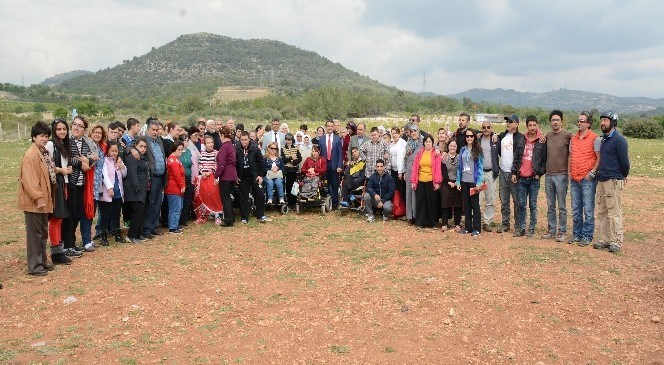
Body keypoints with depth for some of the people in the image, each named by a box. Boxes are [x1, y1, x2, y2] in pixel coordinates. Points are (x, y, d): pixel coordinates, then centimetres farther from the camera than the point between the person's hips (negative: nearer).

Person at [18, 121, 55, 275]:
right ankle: (34, 266, 5)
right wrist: (38, 199, -23)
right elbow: (29, 180, -22)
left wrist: (44, 198, 14)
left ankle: (42, 260, 28)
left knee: (43, 232, 17)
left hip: (44, 200, 9)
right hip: (34, 202, -9)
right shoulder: (30, 155, -16)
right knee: (34, 233, -2)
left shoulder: (44, 153, 12)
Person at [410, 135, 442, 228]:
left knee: (431, 202, 5)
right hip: (420, 182, 3)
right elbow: (415, 168, 6)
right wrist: (413, 181, 0)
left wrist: (437, 182, -12)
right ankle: (421, 222, 15)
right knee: (420, 202, 6)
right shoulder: (419, 154, 9)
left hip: (431, 181, -3)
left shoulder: (436, 154, 0)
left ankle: (432, 222, 17)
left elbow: (438, 168, -5)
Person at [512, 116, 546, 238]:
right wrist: (514, 172, 6)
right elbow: (516, 158, 13)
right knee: (520, 204, 7)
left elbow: (545, 160, -1)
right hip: (521, 178, 3)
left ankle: (531, 229, 12)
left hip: (534, 178, -3)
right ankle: (520, 228, 16)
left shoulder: (542, 142, -2)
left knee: (533, 205, 4)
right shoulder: (521, 141, 10)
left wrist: (540, 173, -8)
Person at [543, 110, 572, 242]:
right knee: (550, 206, 11)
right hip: (548, 174, 5)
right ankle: (551, 230, 20)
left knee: (562, 206, 1)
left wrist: (569, 171, -8)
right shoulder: (547, 136, 10)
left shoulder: (567, 136, -6)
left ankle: (562, 231, 8)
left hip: (561, 175, -5)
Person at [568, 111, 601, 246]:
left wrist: (592, 173, -13)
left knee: (588, 209, -2)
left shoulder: (595, 139, -6)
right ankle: (576, 234, 20)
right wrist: (569, 172, 11)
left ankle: (587, 236, 5)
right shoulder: (573, 138, 13)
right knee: (575, 209, 11)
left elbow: (599, 158, -8)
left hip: (588, 179, -6)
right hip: (574, 179, 6)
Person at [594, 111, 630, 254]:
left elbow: (624, 162, -11)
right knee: (601, 212, 11)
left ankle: (616, 242, 1)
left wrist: (623, 176, 1)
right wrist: (598, 172, 14)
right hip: (601, 180, 9)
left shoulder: (619, 140, -11)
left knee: (614, 212, -5)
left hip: (614, 181, -9)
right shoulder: (604, 139, 15)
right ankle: (604, 240, 19)